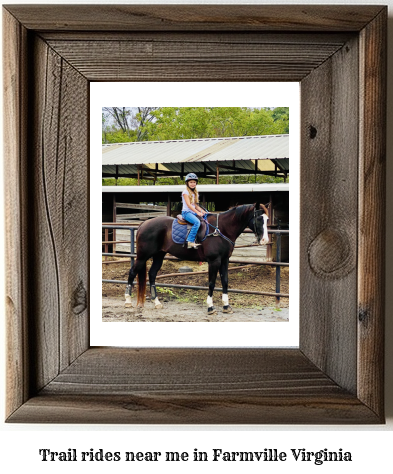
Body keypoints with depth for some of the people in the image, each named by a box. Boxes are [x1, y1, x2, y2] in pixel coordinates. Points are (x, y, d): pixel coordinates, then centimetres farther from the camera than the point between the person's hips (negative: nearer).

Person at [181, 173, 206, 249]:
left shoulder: (194, 193, 19)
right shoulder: (185, 192, -6)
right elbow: (188, 204, -16)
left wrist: (203, 212, 5)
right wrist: (197, 212, -24)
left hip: (193, 212, 9)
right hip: (186, 212, -9)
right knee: (197, 222, -32)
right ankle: (190, 242, -35)